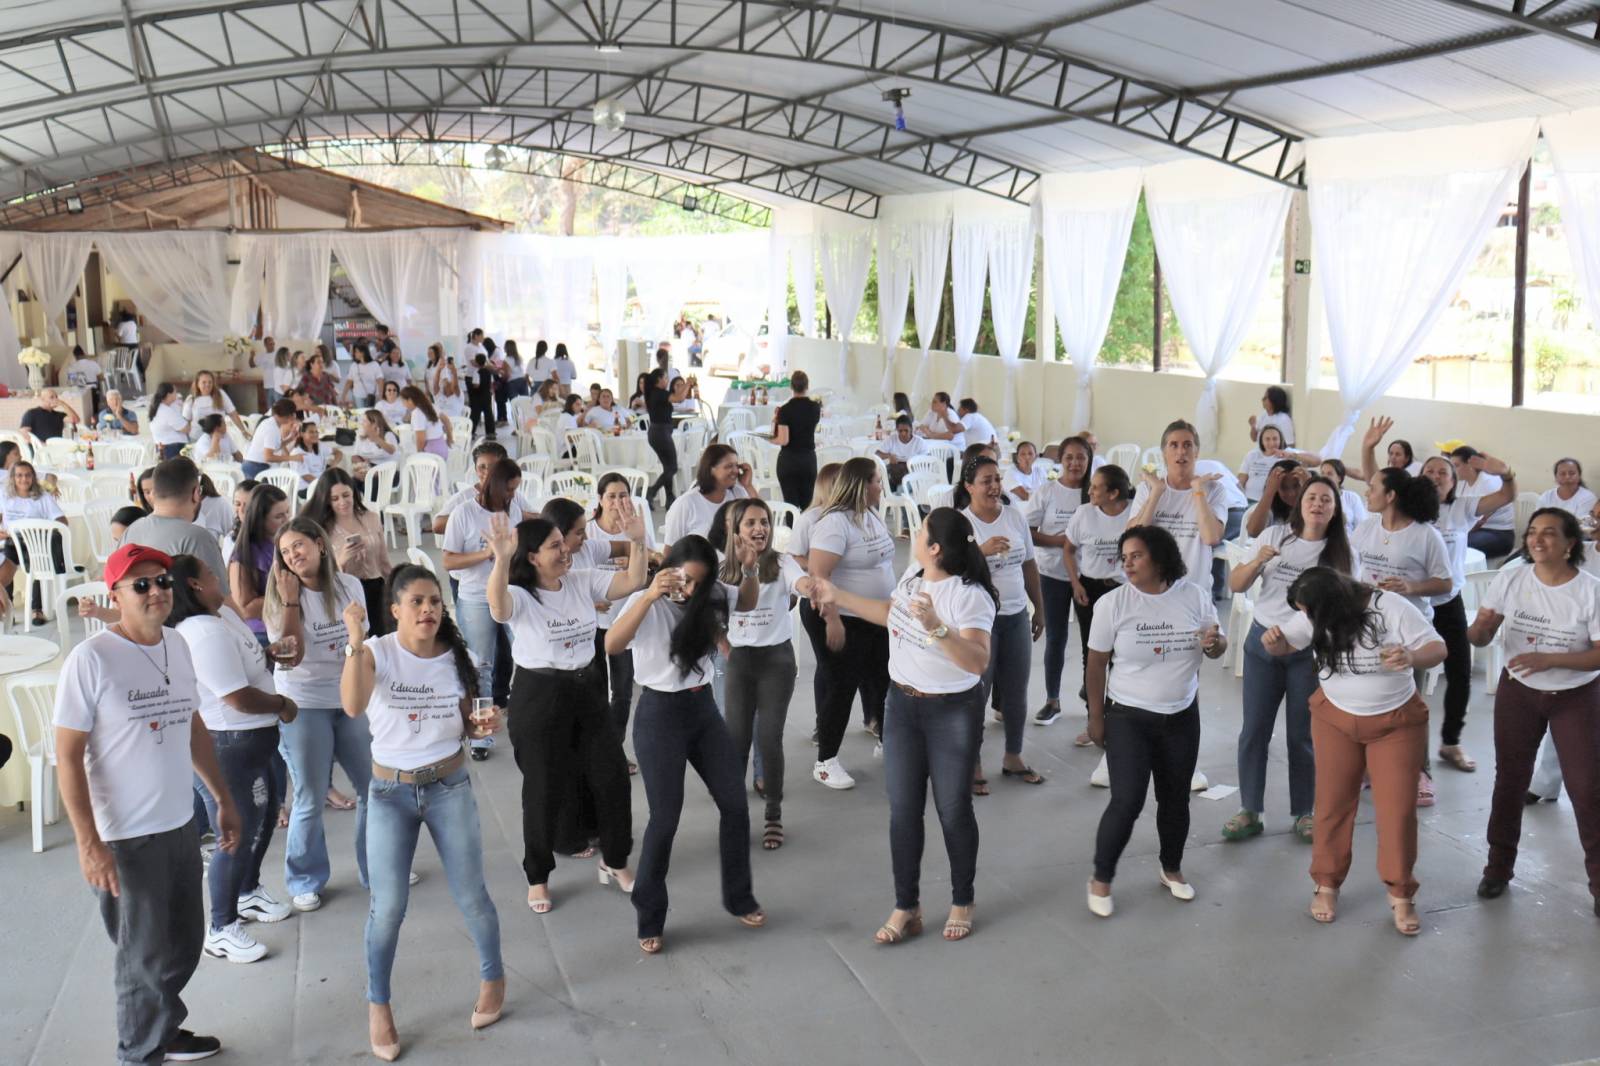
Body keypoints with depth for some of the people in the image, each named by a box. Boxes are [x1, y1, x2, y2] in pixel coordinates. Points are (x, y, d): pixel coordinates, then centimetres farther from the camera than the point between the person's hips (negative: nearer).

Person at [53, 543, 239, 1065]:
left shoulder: (177, 647, 3)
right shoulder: (91, 659, -17)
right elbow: (68, 755, -16)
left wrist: (223, 799, 18)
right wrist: (89, 844, -19)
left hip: (181, 826, 6)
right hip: (126, 839, -6)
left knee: (184, 944, 20)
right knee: (148, 958, 9)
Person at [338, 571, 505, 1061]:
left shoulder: (455, 657, -3)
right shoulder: (378, 652, -12)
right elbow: (352, 707, -31)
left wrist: (484, 724, -14)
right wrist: (355, 642, -38)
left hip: (450, 787, 2)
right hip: (390, 792, -2)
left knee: (471, 896, 7)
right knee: (388, 906, -1)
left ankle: (493, 978, 32)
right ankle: (378, 1006, 20)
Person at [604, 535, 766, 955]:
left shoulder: (706, 601, 3)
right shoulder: (646, 602, -14)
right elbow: (611, 645, -32)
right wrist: (650, 596, -41)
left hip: (703, 707, 6)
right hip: (660, 714, -6)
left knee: (735, 805, 5)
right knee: (665, 819, -4)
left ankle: (739, 898, 25)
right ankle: (650, 920, 12)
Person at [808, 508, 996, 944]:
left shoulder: (970, 595, -22)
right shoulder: (913, 576, 1)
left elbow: (978, 662, -31)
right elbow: (890, 613, 21)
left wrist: (936, 627, -42)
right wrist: (838, 596, 21)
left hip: (953, 712, -7)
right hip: (902, 704, 7)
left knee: (953, 810, 6)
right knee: (903, 810, 8)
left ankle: (962, 903, 26)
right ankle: (906, 908, 19)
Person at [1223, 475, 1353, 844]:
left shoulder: (1342, 553, -1)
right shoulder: (1274, 535, 1)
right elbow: (1235, 586, 3)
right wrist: (1257, 562, -15)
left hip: (1310, 650, -1)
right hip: (1262, 642, 1)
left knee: (1302, 734, 5)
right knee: (1254, 730, 2)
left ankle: (1304, 813, 17)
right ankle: (1250, 811, 10)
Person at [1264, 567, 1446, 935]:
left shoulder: (1392, 609, -23)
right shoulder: (1314, 617, -12)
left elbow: (1437, 649, -18)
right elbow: (1286, 644, 0)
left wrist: (1412, 658, -41)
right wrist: (1272, 642, -25)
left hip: (1397, 723, -3)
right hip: (1334, 720, 3)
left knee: (1397, 808, 0)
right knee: (1332, 803, 9)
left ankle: (1400, 894, 16)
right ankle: (1326, 883, 25)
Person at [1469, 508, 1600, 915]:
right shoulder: (1510, 579, -9)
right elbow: (1480, 637, -7)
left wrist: (1548, 659, -31)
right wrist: (1478, 630, -32)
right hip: (1517, 693, 3)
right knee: (1510, 781, 12)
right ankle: (1499, 866, 27)